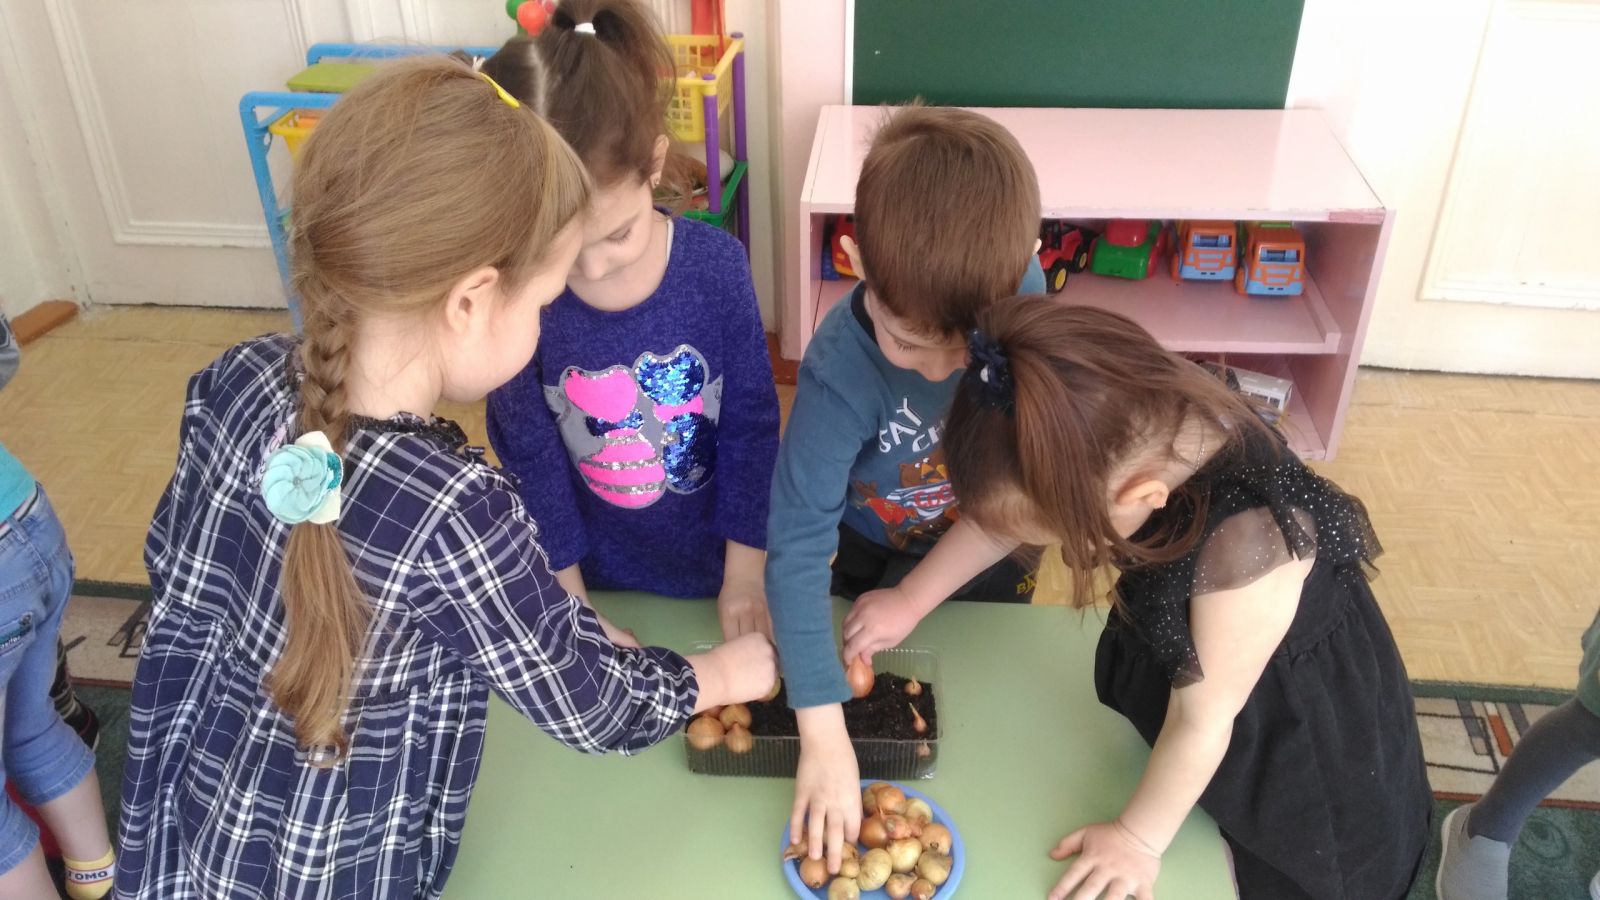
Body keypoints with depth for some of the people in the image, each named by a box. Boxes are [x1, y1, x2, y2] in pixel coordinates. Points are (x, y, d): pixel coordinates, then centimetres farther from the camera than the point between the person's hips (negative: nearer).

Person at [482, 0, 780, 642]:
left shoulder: (716, 263, -21)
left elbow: (752, 422, -11)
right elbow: (531, 456, -12)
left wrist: (745, 572, -6)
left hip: (712, 561, 0)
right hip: (597, 570, 0)